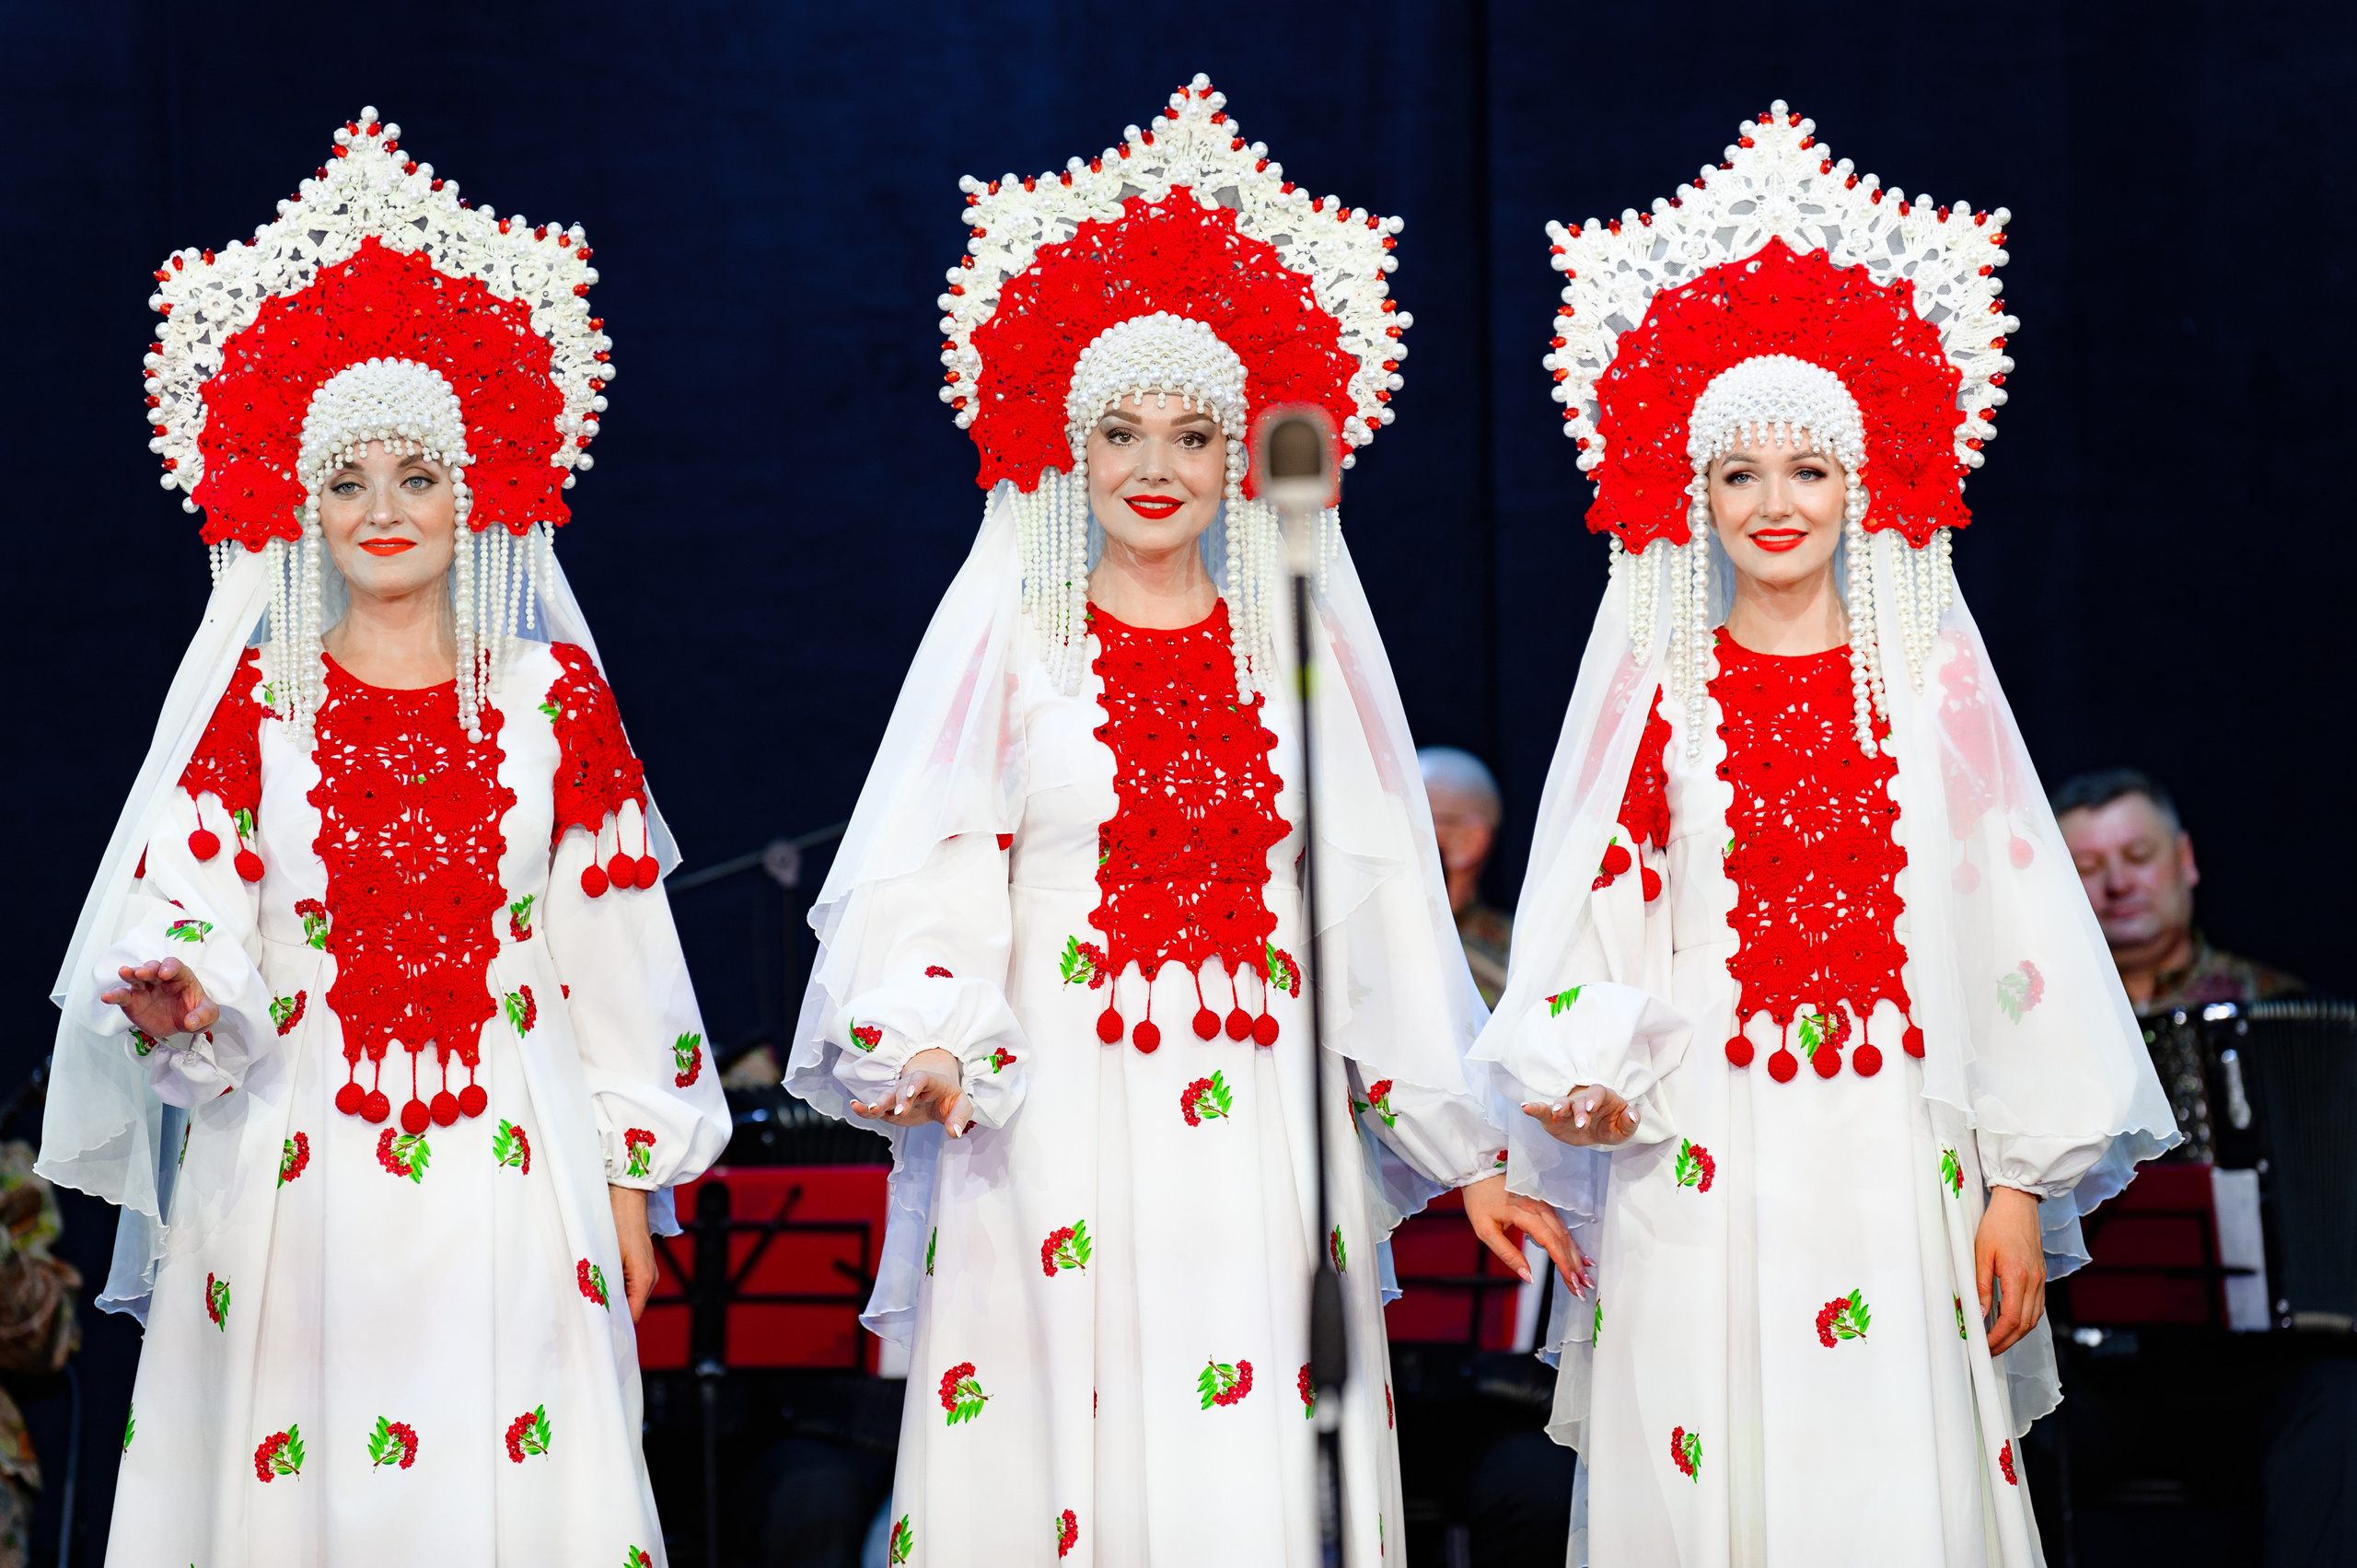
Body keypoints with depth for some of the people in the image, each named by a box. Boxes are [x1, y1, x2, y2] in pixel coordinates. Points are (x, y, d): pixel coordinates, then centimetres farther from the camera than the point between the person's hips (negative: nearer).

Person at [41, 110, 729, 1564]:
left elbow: (612, 946, 8)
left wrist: (630, 1181, 6)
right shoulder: (255, 704, 5)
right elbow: (187, 914, -1)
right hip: (299, 1164, 0)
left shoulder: (551, 696, 7)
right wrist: (176, 999, -25)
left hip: (512, 1170, 0)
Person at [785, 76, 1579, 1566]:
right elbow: (922, 881, -2)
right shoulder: (1008, 638, 6)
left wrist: (1472, 1156, 9)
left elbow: (1383, 902, 12)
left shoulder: (1303, 644, 11)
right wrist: (927, 1045, -21)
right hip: (1059, 1138, -1)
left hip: (1263, 1138, 2)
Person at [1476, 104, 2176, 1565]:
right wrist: (1586, 1078, -14)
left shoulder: (1931, 684, 7)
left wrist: (2018, 1187, 1)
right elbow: (1591, 922, 6)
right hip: (1700, 1166, 0)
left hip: (1890, 1161, 0)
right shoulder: (1658, 693, 7)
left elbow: (2010, 933, 6)